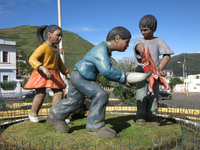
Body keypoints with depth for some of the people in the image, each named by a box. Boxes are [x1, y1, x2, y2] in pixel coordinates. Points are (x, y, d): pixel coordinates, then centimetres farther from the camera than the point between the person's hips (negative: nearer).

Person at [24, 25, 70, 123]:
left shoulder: (55, 49, 14)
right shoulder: (43, 47, -14)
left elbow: (60, 63, 25)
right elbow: (32, 59, -27)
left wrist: (67, 74, 23)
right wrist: (43, 69, -41)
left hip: (53, 75, 8)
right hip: (42, 75, -8)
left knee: (59, 92, -1)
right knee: (41, 93, -13)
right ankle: (33, 113, 10)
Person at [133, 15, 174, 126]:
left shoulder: (158, 41, 2)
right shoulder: (138, 42, 2)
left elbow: (167, 55, -5)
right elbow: (138, 46, -23)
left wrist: (159, 69, -17)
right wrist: (140, 47, -49)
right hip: (141, 72, 0)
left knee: (154, 95, -1)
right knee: (141, 95, -7)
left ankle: (152, 115, 11)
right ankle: (141, 116, 2)